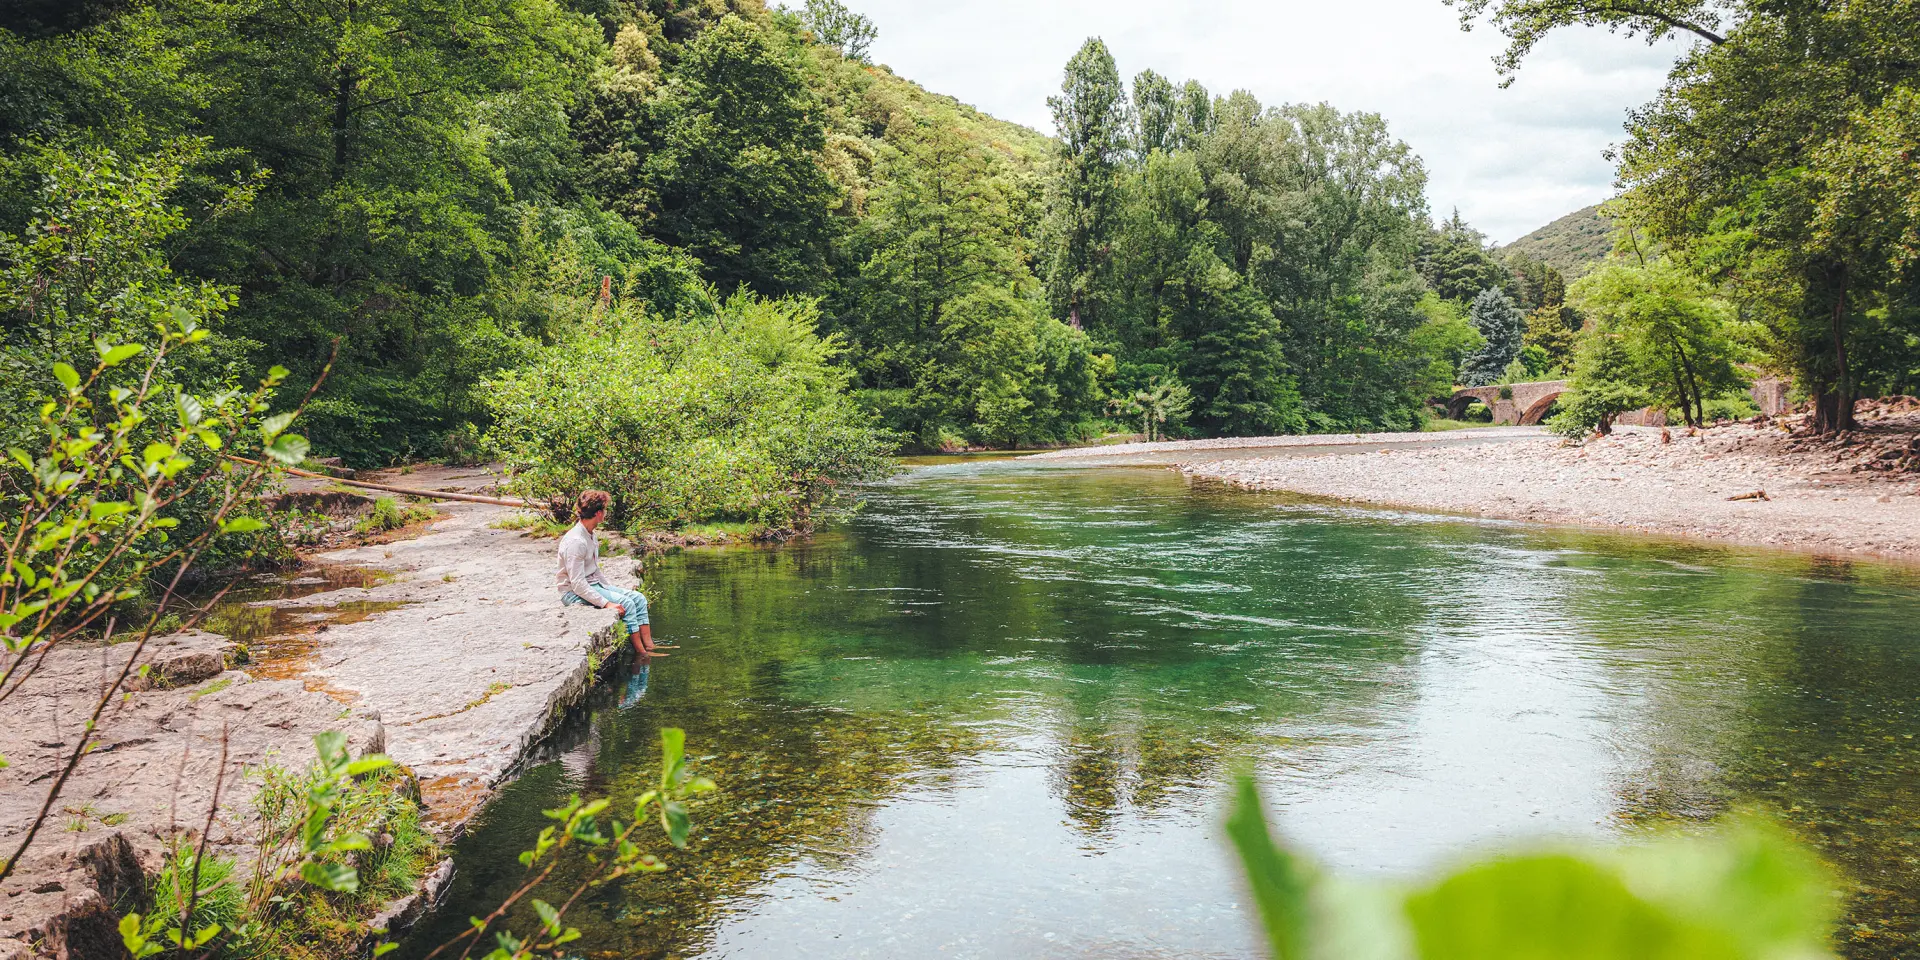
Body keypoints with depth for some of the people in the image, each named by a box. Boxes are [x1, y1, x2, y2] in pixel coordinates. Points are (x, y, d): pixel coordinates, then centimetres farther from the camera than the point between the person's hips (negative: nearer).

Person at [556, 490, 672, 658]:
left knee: (638, 598, -1)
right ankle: (640, 652, -17)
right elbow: (577, 584, -26)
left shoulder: (591, 536, 10)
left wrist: (613, 589, 11)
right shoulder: (575, 541, -23)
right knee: (626, 603, -22)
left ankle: (649, 645, -5)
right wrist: (606, 603, -28)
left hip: (594, 585, 10)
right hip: (574, 593, -10)